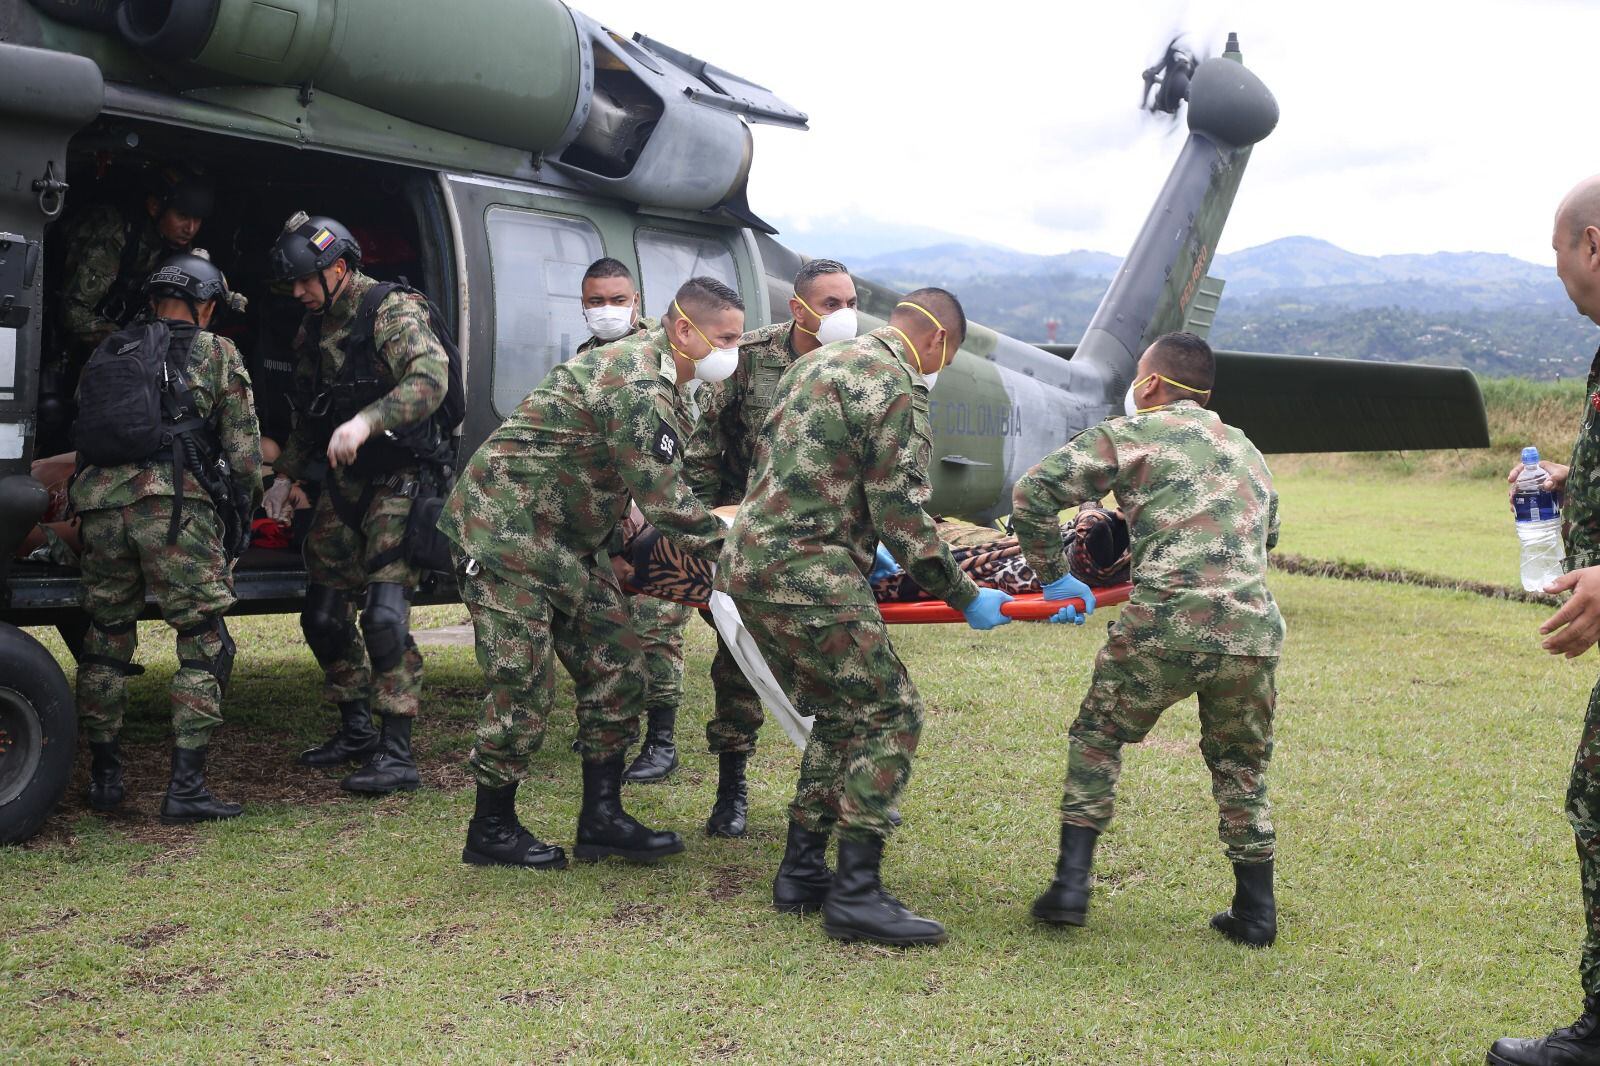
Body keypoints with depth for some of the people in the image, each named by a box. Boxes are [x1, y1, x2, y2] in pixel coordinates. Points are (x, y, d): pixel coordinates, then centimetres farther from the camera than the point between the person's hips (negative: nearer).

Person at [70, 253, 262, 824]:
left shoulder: (107, 353, 24)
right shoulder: (218, 353, 12)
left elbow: (82, 428, 26)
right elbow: (243, 449, 9)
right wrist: (249, 496, 25)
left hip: (99, 499, 5)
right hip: (172, 500, -4)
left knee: (105, 639, 18)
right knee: (204, 645, 2)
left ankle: (104, 776, 24)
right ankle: (185, 787, -3)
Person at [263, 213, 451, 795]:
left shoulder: (393, 311, -14)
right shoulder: (314, 329, 12)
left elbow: (430, 378, -33)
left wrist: (367, 420, -46)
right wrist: (286, 474, 17)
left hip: (397, 483, -8)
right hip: (342, 485, 9)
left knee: (384, 613, -17)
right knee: (323, 615, 10)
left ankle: (397, 755, -11)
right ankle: (355, 731, 26)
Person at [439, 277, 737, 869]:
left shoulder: (656, 376, 9)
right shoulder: (636, 386, -24)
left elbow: (668, 482, 17)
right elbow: (664, 501, -23)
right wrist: (727, 548, -12)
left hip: (567, 541, 10)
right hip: (506, 531, -10)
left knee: (615, 665, 6)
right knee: (524, 687, -4)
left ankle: (602, 819, 13)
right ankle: (491, 831, 12)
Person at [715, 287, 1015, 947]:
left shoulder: (816, 363, 20)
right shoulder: (896, 389, -9)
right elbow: (903, 517, -12)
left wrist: (860, 551, 36)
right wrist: (966, 599, -1)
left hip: (749, 566, 9)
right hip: (807, 577, -9)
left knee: (842, 718, 19)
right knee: (890, 717, -2)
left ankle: (801, 874, 22)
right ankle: (855, 895, -2)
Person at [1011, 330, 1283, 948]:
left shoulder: (1129, 436, 8)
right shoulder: (1246, 450, 26)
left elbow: (1031, 495, 0)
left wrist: (1054, 577, 10)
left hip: (1164, 627, -4)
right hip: (1254, 632, 4)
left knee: (1098, 738, 17)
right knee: (1241, 770, 22)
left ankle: (1071, 887, 13)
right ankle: (1255, 915, 25)